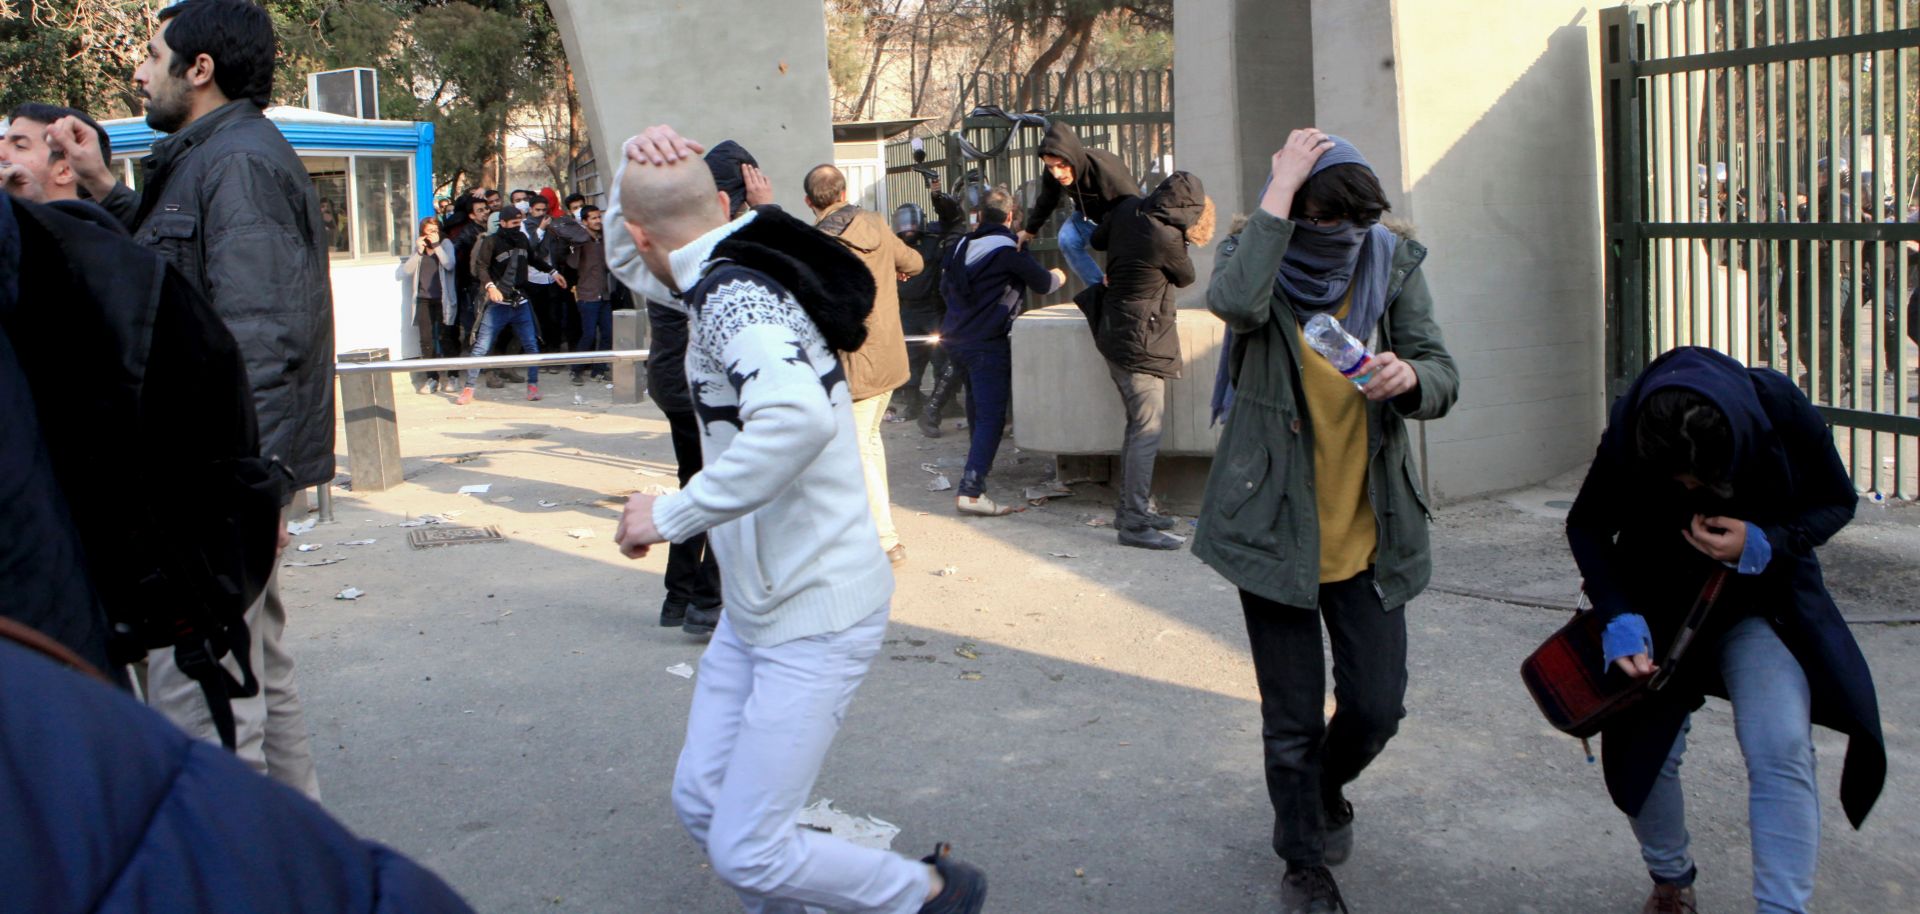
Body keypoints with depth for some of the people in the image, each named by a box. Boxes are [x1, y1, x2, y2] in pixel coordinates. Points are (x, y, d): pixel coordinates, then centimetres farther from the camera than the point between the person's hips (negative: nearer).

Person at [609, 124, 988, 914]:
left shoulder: (732, 294, -23)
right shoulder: (733, 277, 6)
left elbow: (797, 416, -43)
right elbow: (631, 265, 25)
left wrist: (669, 515, -31)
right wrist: (635, 172, 3)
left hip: (814, 616, -10)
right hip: (756, 608, 10)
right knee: (701, 801, 14)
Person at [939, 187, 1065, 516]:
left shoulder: (962, 245, 10)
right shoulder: (1008, 249, -11)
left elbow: (945, 287, 22)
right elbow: (1043, 283, -4)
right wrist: (1058, 277, 19)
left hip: (954, 338, 8)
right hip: (987, 343, -8)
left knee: (978, 406, 29)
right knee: (991, 417, -10)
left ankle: (978, 462, 47)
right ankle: (970, 491, -21)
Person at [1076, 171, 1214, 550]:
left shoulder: (1128, 209, -1)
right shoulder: (1166, 238, -21)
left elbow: (1097, 239, 18)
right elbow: (1185, 277, 0)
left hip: (1116, 331, 9)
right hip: (1140, 343, -9)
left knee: (1138, 425, 17)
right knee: (1147, 430, -8)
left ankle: (1129, 507, 24)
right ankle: (1135, 523, -9)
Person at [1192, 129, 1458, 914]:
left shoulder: (1393, 263, -1)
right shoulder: (1254, 259, -8)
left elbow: (1443, 376, -3)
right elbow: (1236, 302, -33)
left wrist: (1409, 377, -27)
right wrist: (1280, 191, -28)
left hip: (1368, 533, 3)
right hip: (1275, 528, -3)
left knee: (1377, 707, 8)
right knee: (1293, 718, 6)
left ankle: (1324, 788, 43)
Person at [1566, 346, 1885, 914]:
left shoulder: (1781, 410, -27)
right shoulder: (1628, 434, -26)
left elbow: (1837, 502, -10)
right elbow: (1587, 527, -10)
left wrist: (1764, 544, -29)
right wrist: (1619, 617, -24)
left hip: (1762, 599, 0)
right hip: (1660, 605, 1)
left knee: (1781, 750, -19)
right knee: (1643, 754, 0)